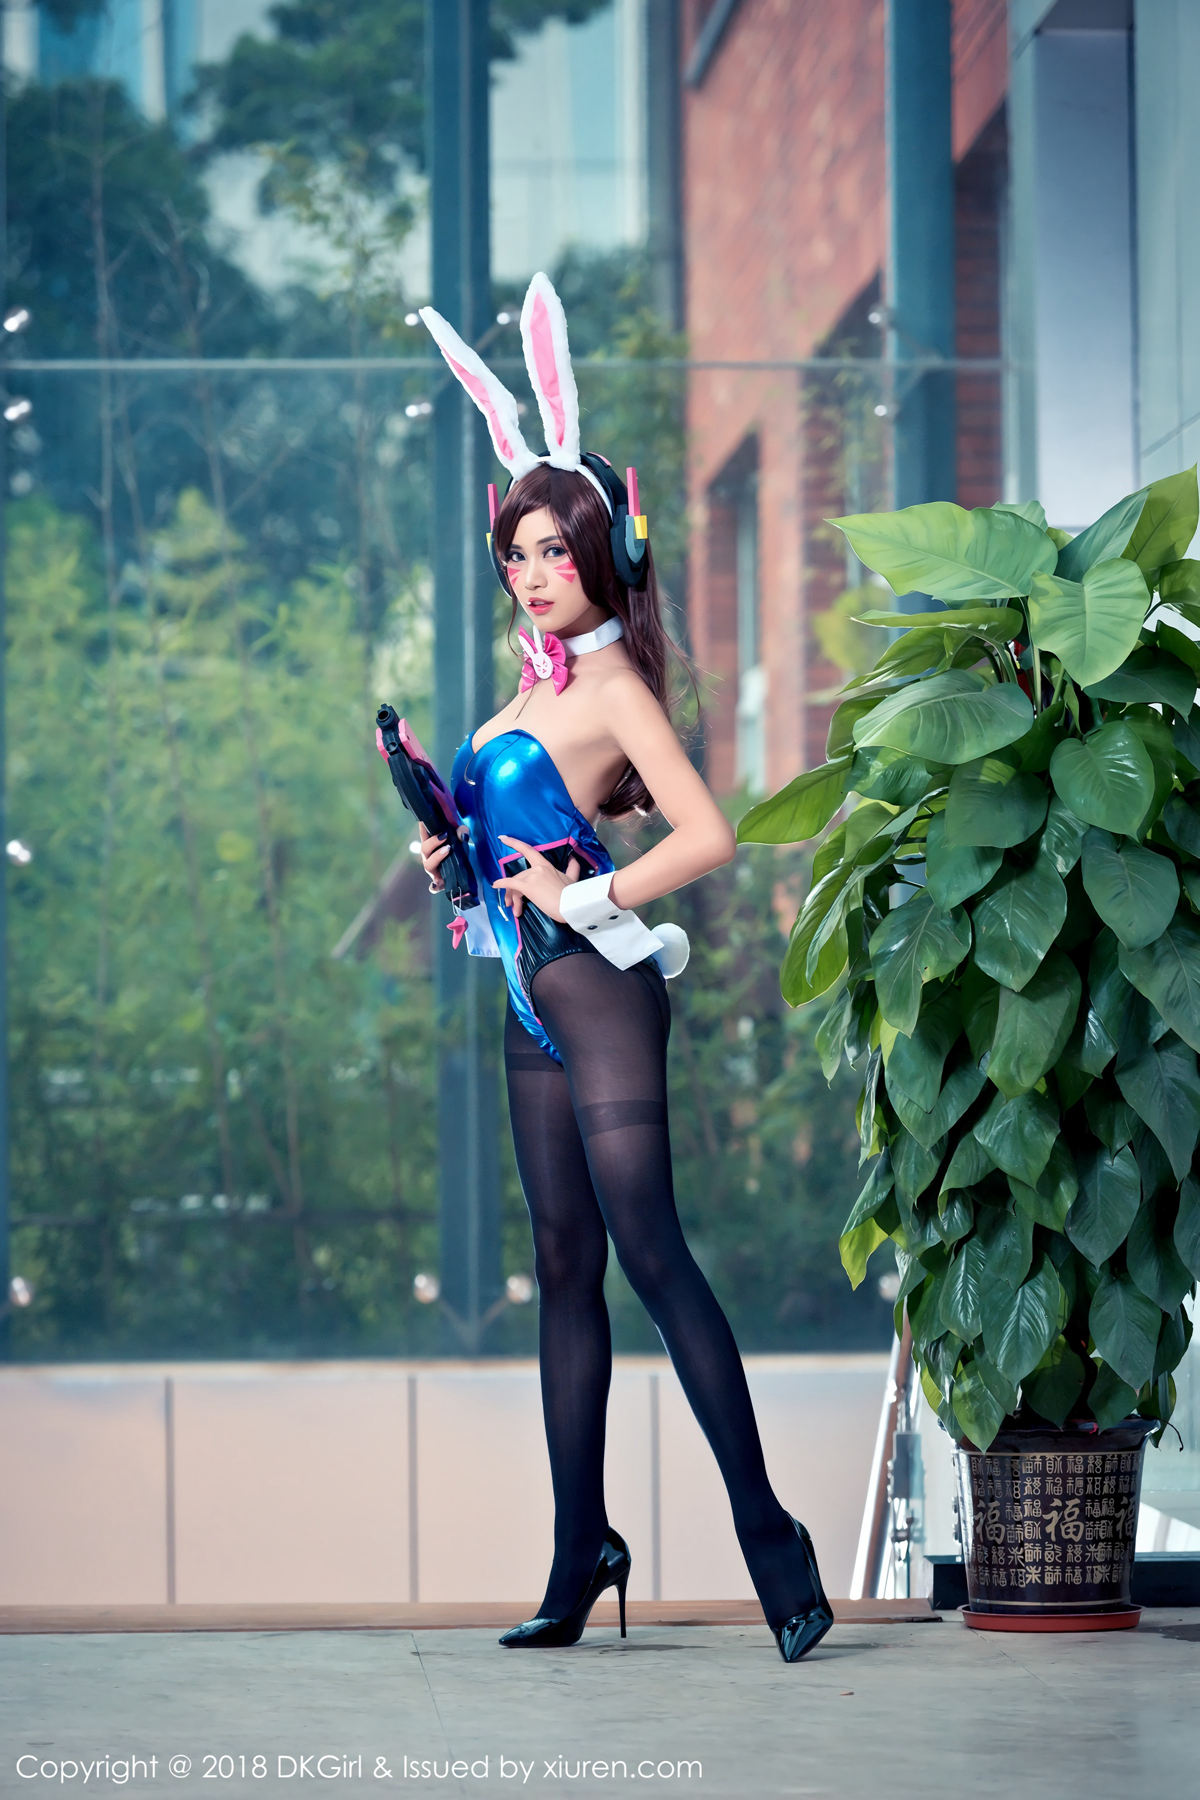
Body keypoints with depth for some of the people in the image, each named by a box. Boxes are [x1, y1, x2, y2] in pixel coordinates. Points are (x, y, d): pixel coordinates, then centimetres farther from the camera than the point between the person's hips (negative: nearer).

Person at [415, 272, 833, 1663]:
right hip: (536, 999, 9)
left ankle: (766, 1531, -13)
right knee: (565, 1265, 9)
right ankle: (581, 1550, 12)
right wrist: (464, 854, 6)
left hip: (599, 986, -9)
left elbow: (706, 835, -20)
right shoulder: (539, 683, 15)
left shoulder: (613, 685, -10)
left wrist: (579, 898, -15)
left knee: (648, 1251, -14)